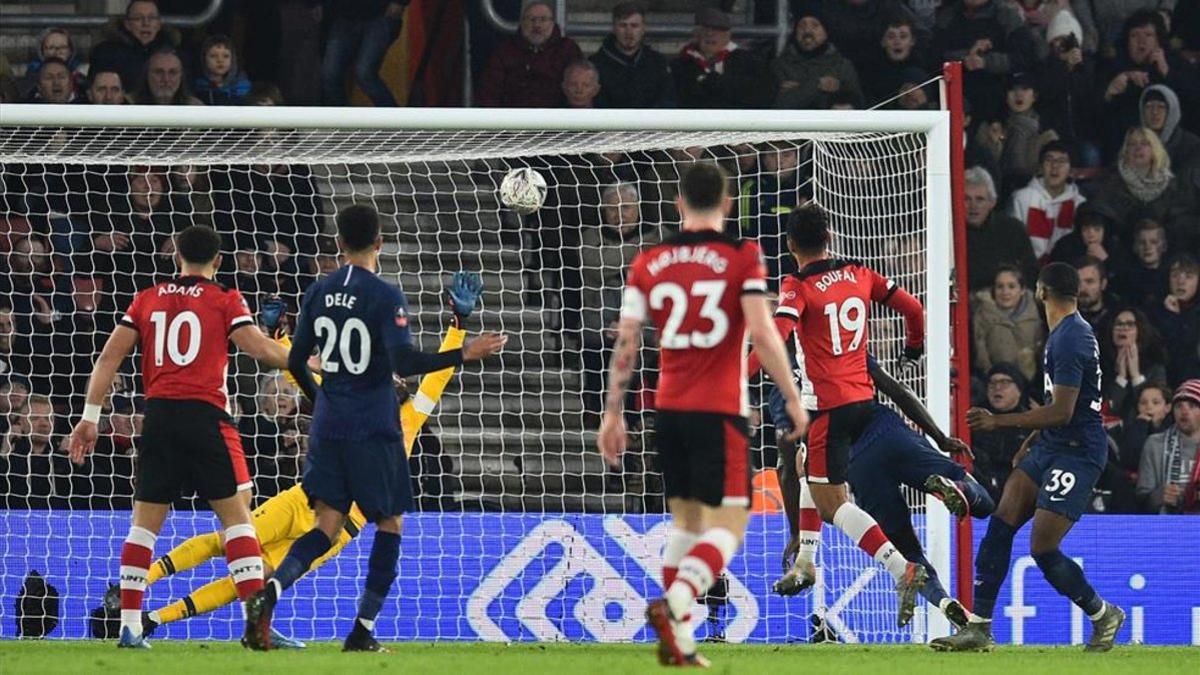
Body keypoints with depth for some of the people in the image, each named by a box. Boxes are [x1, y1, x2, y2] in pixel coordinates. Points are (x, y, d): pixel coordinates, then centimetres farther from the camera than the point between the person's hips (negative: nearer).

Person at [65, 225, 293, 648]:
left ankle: (129, 627, 6)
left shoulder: (148, 300, 13)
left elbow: (109, 357, 8)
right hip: (205, 415, -3)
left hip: (159, 416, 3)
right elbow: (262, 350, -5)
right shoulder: (224, 301, 3)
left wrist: (90, 418, 9)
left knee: (145, 521, 10)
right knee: (236, 515, -1)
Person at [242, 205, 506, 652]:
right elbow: (404, 363, -19)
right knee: (389, 524, 10)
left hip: (328, 426, 5)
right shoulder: (385, 297, -10)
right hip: (373, 430, -5)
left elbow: (296, 362, 11)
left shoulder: (318, 293, 7)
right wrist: (464, 354, -12)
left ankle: (270, 591, -24)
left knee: (327, 528, 4)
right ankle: (362, 631, 4)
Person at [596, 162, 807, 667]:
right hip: (720, 412, -5)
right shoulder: (742, 258, -5)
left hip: (668, 411, 5)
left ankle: (680, 643, 11)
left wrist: (613, 414, 12)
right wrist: (793, 399, -5)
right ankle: (674, 605, -28)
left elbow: (625, 342, 5)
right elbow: (762, 333, -12)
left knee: (686, 523, 16)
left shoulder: (648, 263, 6)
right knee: (727, 527, -3)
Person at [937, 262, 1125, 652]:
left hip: (1076, 452, -10)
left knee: (1043, 549, -10)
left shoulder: (1069, 340, -19)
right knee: (1001, 525, -2)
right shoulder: (1067, 333, 14)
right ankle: (979, 627, -4)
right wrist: (1031, 441, 27)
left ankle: (1104, 616, 12)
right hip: (1050, 446, 10)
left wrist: (999, 423, -21)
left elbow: (1061, 412, -24)